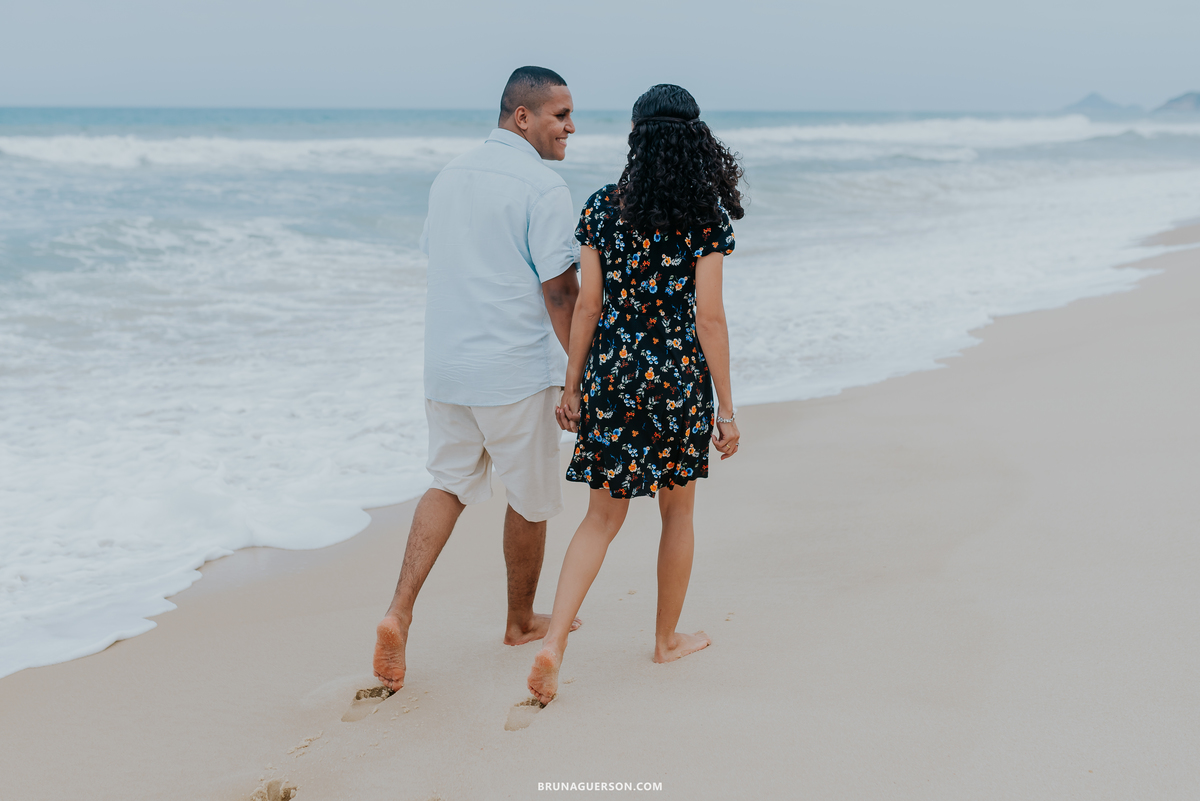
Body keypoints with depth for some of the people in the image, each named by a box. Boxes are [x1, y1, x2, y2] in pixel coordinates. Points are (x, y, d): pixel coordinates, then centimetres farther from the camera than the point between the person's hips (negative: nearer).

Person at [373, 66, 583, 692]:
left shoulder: (449, 176, 10)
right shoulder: (543, 187, -14)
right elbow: (560, 293, -16)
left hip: (445, 364, 7)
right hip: (516, 370, -6)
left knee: (450, 483, 15)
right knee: (531, 497, 12)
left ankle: (399, 611, -2)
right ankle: (521, 619, 28)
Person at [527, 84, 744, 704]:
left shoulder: (603, 206, -1)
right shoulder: (706, 214, -8)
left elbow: (586, 304, 0)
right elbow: (709, 317, -10)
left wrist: (572, 384, 9)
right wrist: (726, 408, -4)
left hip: (610, 372, 3)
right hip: (678, 375, -2)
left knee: (603, 515, 11)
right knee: (678, 513, 17)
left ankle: (553, 642, -2)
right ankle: (667, 638, 30)